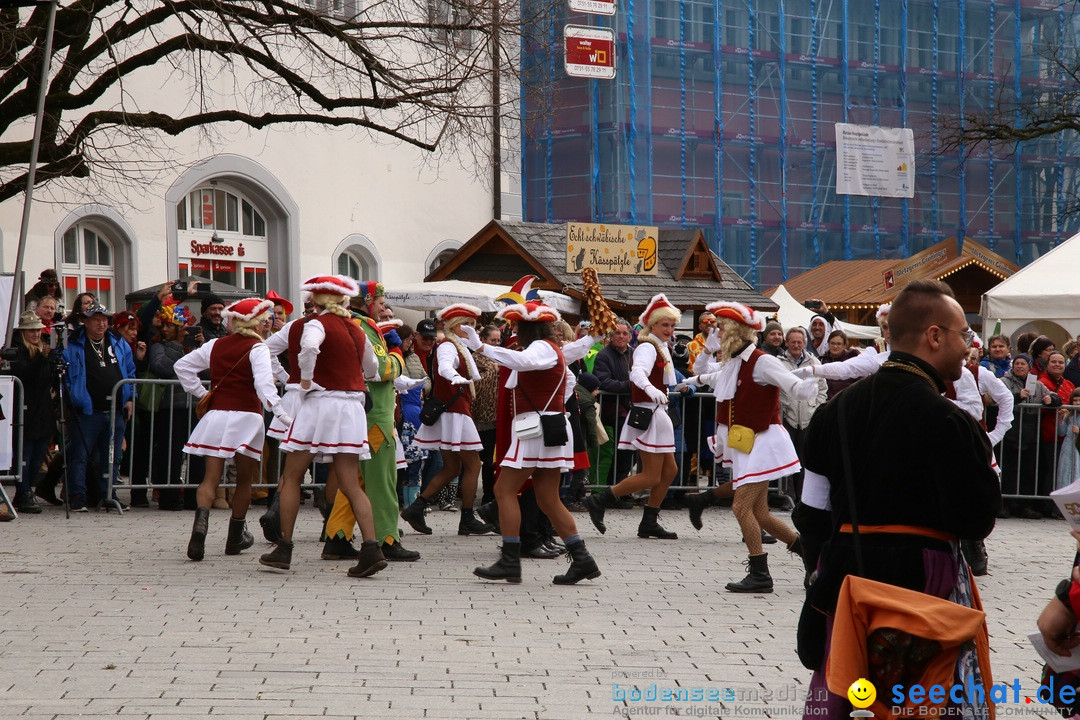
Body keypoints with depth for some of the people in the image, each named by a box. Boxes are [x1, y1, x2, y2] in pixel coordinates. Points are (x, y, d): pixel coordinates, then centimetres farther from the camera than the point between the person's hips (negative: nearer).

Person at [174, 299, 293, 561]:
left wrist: (200, 392, 18)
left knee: (210, 478, -1)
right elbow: (264, 383, -20)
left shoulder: (215, 345, 11)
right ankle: (236, 537, 20)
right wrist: (281, 414, -26)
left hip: (215, 416, 4)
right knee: (244, 480, 13)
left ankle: (201, 522, -28)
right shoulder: (257, 348, -6)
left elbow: (182, 366, 16)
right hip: (246, 418, -4)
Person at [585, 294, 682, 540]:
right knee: (651, 477, -10)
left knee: (669, 470, 11)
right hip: (648, 415, -10)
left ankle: (649, 523, 15)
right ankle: (599, 501, -8)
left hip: (657, 415, 10)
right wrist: (651, 389, -52)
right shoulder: (647, 348, -13)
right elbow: (637, 372, -35)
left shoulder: (659, 348, 17)